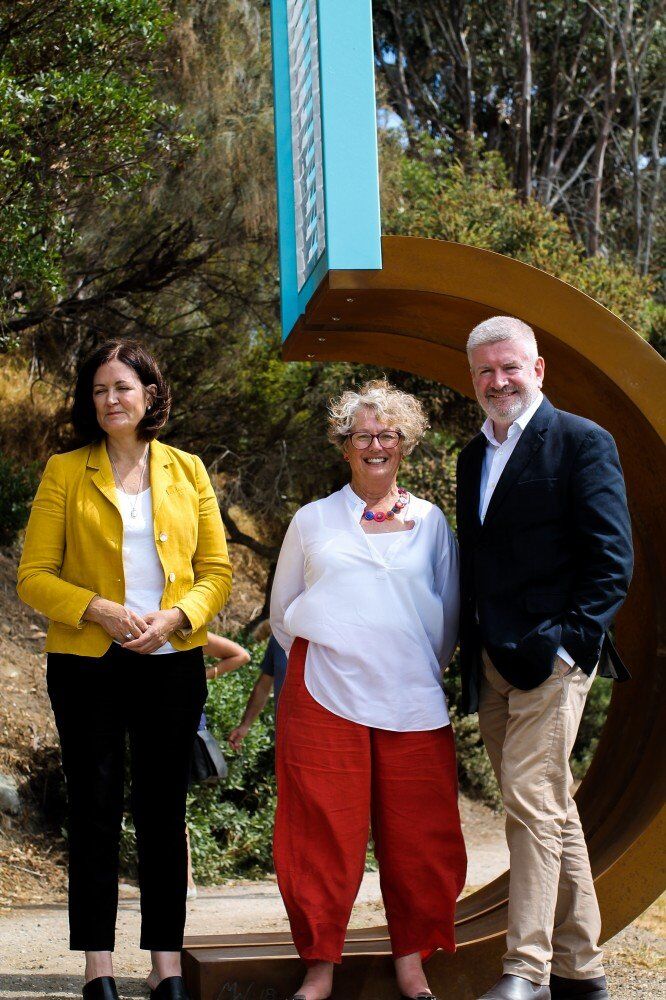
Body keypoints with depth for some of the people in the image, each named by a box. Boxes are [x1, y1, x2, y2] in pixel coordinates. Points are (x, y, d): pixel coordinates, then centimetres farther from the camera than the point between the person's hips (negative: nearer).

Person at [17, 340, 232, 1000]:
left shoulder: (186, 471, 9)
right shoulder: (65, 473, 3)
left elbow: (216, 570, 7)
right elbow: (34, 576, -1)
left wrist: (177, 616, -12)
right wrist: (98, 610, -16)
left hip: (172, 663, 2)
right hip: (87, 665, -1)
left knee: (164, 811, 6)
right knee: (95, 810, 2)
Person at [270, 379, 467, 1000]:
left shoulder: (430, 522, 12)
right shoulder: (313, 520, 10)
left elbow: (449, 611, 17)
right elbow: (283, 610, 16)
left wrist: (424, 671, 11)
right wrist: (320, 658, 9)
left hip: (412, 703, 1)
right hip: (325, 699, -1)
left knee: (416, 836, 2)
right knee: (324, 833, 0)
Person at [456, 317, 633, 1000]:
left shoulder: (581, 442, -3)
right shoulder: (473, 457, 18)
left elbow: (612, 557, -9)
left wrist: (570, 636, -16)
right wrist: (469, 651, 13)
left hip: (549, 659, -7)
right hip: (491, 664, 7)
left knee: (532, 804, -14)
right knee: (552, 809, 13)